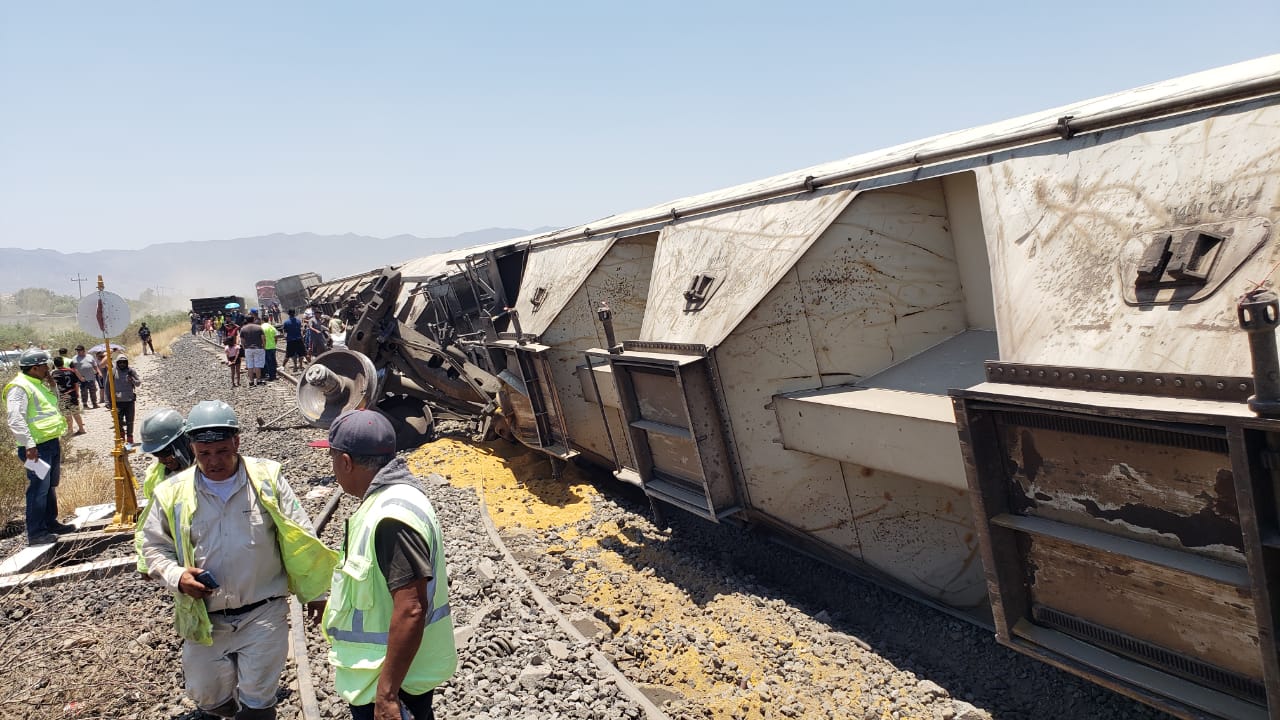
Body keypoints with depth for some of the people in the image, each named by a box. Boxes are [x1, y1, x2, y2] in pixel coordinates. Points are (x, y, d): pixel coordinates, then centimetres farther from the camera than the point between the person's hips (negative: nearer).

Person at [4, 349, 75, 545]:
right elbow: (16, 420, -22)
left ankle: (51, 523, 30)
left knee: (51, 486, 18)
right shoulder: (19, 387, -14)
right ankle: (35, 533, -3)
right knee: (39, 489, -8)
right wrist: (29, 445, -27)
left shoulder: (38, 385, 18)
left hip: (52, 443, 10)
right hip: (38, 447, -10)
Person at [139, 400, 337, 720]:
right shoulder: (173, 493, -5)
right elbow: (153, 545, 7)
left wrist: (315, 594, -5)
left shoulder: (268, 478, -8)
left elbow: (299, 541, -3)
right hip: (205, 620, 3)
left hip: (263, 614, -2)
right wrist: (177, 577, -13)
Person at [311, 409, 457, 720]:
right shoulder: (391, 496, 4)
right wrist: (334, 602, 29)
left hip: (393, 677, -9)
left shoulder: (392, 517, -29)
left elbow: (411, 611, -32)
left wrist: (386, 693, -28)